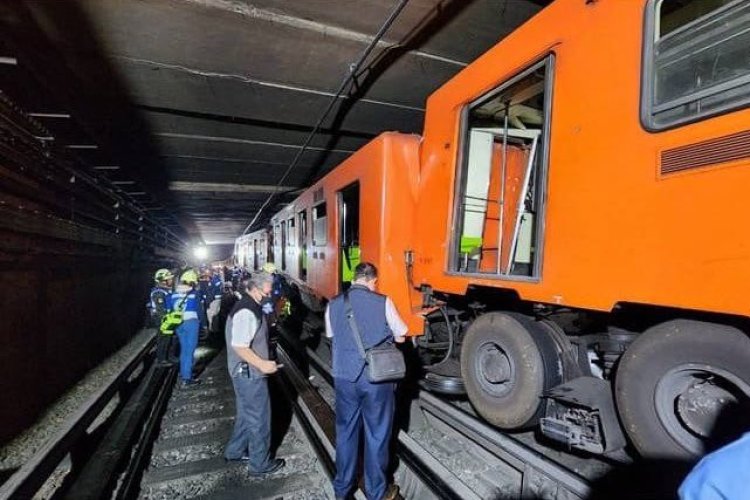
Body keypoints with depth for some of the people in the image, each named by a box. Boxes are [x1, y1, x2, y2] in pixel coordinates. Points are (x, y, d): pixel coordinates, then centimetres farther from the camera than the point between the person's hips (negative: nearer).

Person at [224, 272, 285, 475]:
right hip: (250, 373, -10)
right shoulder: (247, 312, -25)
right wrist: (262, 364, -24)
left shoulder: (248, 306, 8)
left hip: (245, 371, 10)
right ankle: (260, 463, 22)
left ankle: (235, 451, 41)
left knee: (247, 413, 25)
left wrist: (262, 362, 18)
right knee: (259, 418, 6)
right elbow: (239, 346, -28)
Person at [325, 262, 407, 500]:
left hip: (344, 377, 3)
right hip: (377, 379, -3)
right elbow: (400, 337, -2)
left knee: (345, 432, 20)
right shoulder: (383, 302, -13)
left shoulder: (334, 304, -3)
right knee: (377, 435, 14)